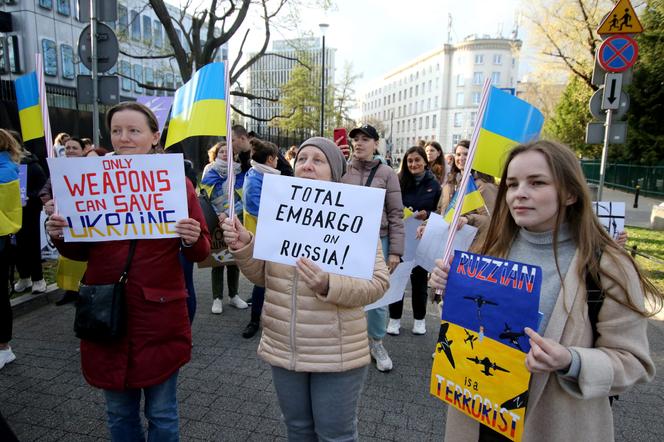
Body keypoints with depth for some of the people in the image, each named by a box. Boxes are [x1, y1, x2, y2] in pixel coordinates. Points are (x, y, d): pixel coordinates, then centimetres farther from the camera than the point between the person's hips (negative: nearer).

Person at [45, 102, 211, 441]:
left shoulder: (177, 183, -4)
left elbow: (202, 252, -2)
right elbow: (81, 251, 11)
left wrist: (193, 239, -23)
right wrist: (60, 236, -8)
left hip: (159, 314, -2)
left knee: (161, 413, 14)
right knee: (119, 412, 20)